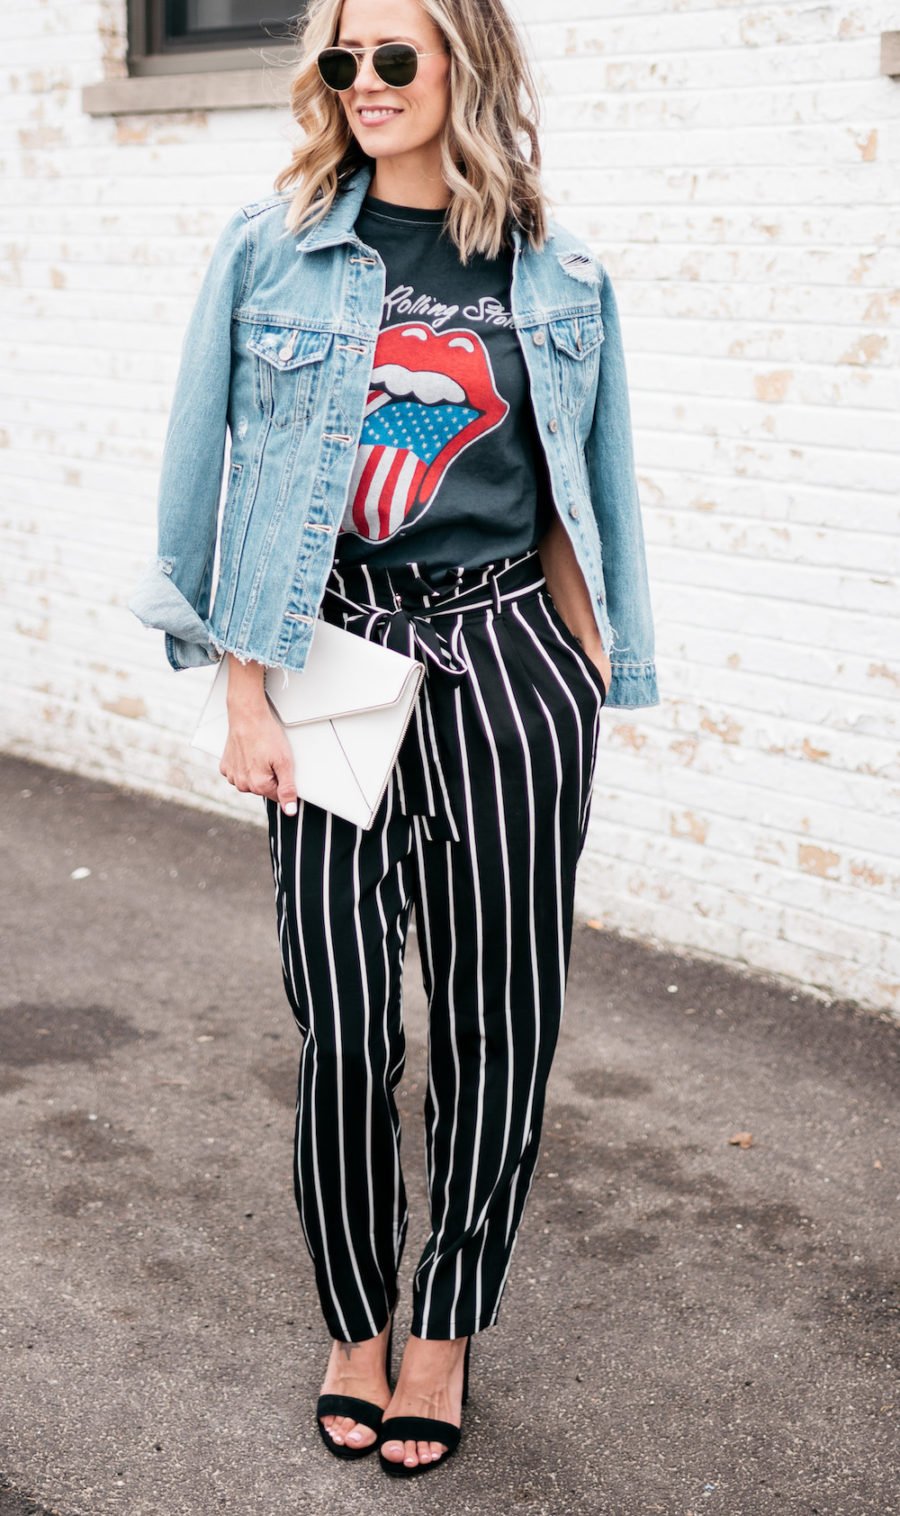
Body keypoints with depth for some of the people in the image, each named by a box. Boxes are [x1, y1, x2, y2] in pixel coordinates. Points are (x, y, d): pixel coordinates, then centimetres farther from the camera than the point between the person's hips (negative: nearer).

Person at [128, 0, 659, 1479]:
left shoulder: (557, 276, 6)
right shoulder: (271, 249, 2)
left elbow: (579, 506, 10)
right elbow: (219, 476, 1)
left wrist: (589, 684, 7)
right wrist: (245, 692, -4)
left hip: (507, 664, 1)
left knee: (497, 1016, 6)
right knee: (344, 1021, 4)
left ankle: (447, 1329, 25)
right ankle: (356, 1324, 26)